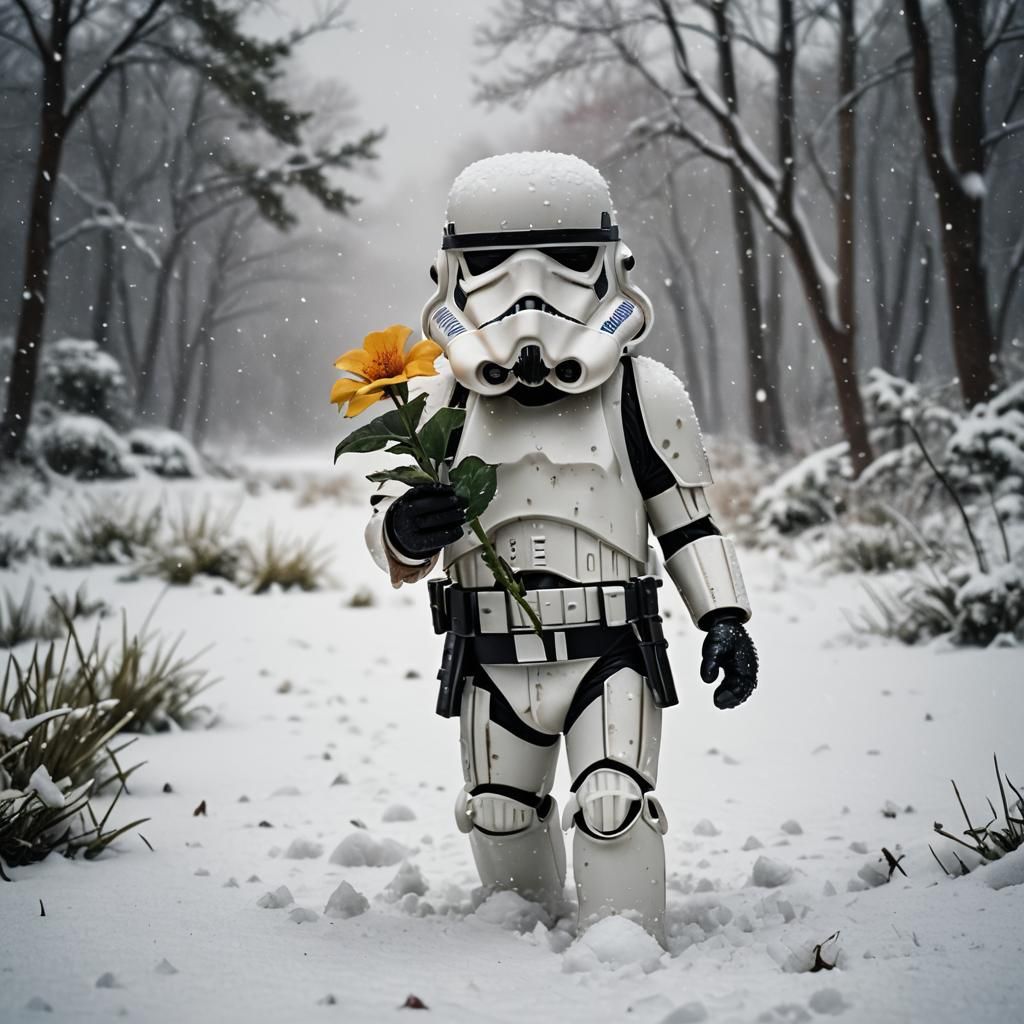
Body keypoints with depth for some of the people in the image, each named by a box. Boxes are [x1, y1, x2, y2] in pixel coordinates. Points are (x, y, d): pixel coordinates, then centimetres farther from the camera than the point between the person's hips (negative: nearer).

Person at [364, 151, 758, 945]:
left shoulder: (645, 396, -3)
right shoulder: (446, 400, 1)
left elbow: (689, 522, 5)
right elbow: (394, 534, 1)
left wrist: (723, 620, -5)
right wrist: (403, 530, -23)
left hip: (610, 651, -3)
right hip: (491, 661, 3)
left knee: (615, 811, -15)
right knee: (500, 820, 16)